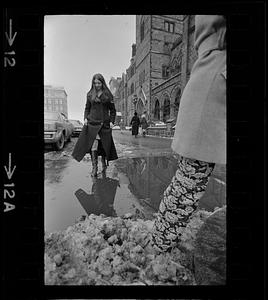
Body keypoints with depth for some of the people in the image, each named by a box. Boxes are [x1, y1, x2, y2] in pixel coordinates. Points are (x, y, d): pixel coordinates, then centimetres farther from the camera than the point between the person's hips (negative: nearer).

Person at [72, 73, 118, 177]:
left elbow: (113, 110, 9)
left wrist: (112, 121, -2)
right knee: (93, 145, -9)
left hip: (104, 123, 0)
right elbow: (87, 108, 16)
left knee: (104, 145, 6)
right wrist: (85, 118, 0)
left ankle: (104, 164, 27)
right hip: (92, 123, 0)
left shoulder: (108, 95, 7)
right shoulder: (90, 95, 10)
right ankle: (94, 168, -6)